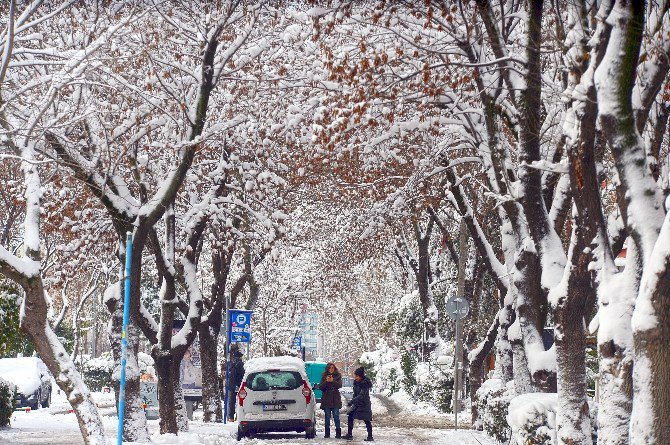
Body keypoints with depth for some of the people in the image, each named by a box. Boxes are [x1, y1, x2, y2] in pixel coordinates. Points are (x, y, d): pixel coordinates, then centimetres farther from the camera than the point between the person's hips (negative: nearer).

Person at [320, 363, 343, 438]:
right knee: (327, 416, 3)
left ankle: (338, 433, -3)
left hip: (335, 399, -1)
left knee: (336, 416, -6)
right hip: (326, 399, 1)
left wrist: (333, 381, -22)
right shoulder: (324, 377, 9)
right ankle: (327, 433, 6)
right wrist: (326, 381, -15)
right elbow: (320, 387, 1)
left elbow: (339, 385, -6)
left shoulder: (338, 376, 7)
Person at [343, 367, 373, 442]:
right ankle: (349, 435, 10)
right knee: (350, 417, 4)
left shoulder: (365, 384, -19)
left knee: (367, 420, -4)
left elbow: (361, 395, -27)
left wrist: (352, 401, -30)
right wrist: (353, 401, 8)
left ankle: (370, 437, 3)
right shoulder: (356, 382, 5)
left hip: (364, 405, -8)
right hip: (357, 404, 8)